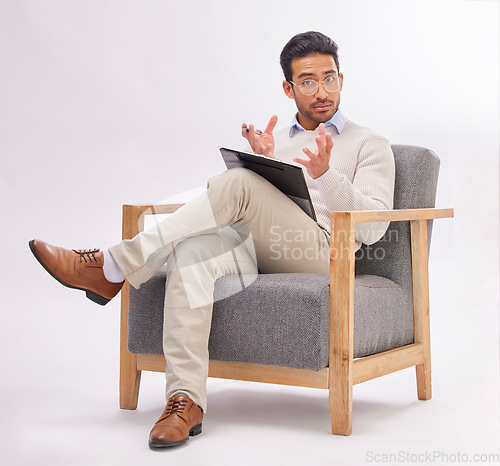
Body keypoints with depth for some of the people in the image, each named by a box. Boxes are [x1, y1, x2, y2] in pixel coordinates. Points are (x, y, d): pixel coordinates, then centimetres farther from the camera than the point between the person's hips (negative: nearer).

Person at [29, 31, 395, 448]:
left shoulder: (370, 145, 15)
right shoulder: (274, 141, 29)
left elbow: (373, 227, -1)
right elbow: (253, 214, 17)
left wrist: (325, 174, -16)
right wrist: (263, 161, -1)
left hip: (322, 254, -4)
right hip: (258, 250, 4)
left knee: (239, 183, -29)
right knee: (192, 250, -31)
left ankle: (112, 268, -25)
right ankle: (185, 401, -37)